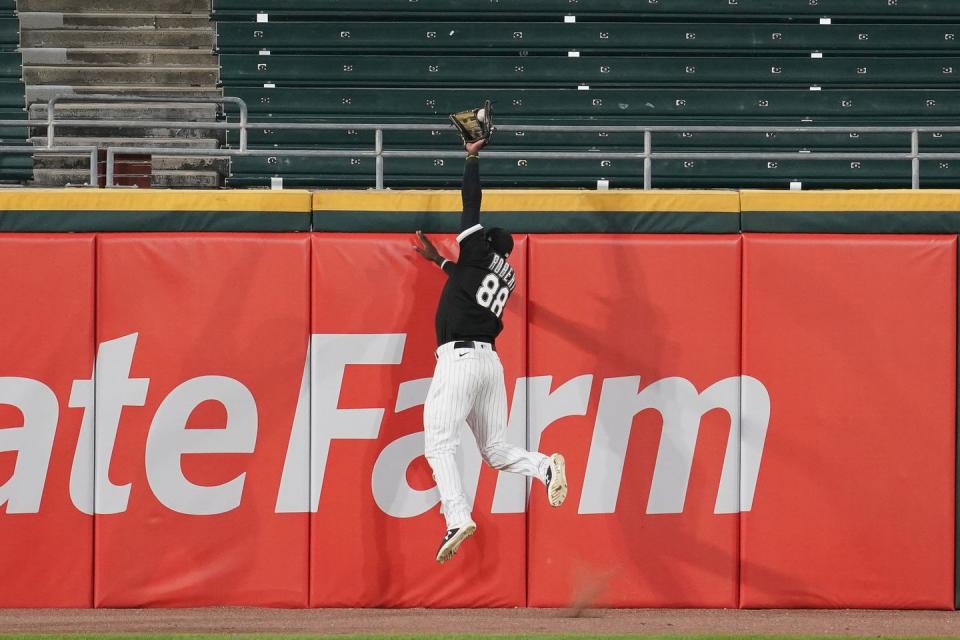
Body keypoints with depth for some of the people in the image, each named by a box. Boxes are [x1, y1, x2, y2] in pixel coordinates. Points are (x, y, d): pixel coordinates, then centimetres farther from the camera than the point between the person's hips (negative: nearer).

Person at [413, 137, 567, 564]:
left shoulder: (480, 252, 4)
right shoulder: (506, 277, 23)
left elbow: (471, 200, 5)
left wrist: (472, 157, 17)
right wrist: (440, 261, 46)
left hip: (458, 357, -7)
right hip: (491, 363, 7)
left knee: (439, 443, -10)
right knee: (496, 450, 12)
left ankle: (457, 517, -27)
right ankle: (545, 466, -14)